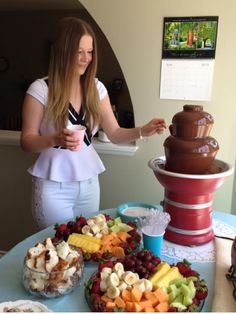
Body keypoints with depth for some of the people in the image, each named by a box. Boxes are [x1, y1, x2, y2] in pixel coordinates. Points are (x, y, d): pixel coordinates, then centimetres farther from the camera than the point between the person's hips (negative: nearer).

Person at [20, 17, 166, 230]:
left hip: (89, 182, 4)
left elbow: (114, 134, 2)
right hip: (53, 185, -4)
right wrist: (55, 139, -27)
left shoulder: (96, 88, 2)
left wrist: (143, 131, -16)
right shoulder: (41, 89, -11)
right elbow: (27, 141, -9)